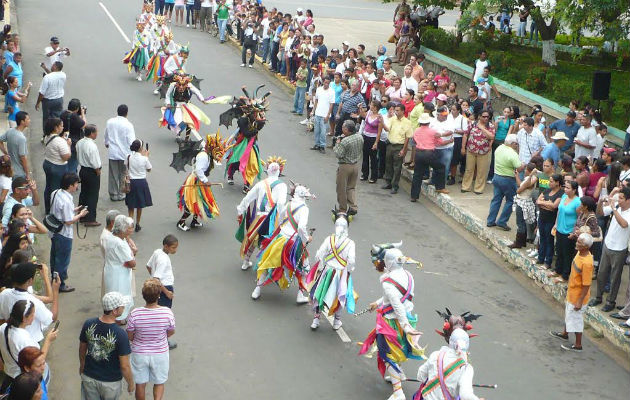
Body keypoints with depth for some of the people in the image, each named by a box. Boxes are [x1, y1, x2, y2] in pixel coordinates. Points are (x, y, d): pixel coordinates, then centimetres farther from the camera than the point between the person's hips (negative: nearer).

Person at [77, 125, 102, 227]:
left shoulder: (79, 143, 1)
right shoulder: (92, 146, -25)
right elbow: (95, 163, -23)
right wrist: (98, 172, -9)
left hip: (83, 170, 9)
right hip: (92, 172, -9)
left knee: (83, 193, 18)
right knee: (93, 196, 0)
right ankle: (90, 219, 4)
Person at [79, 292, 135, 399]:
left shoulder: (88, 324, -15)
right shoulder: (120, 334, -29)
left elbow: (82, 349, 3)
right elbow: (124, 366, -21)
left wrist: (82, 365, 23)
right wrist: (131, 384, -4)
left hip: (89, 378, 3)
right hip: (111, 382, -3)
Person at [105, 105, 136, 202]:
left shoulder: (109, 122, -2)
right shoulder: (128, 125, -15)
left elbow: (106, 136, 14)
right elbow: (131, 141, -15)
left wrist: (107, 143, 34)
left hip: (112, 152, 3)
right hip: (124, 153, -3)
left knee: (113, 174, 11)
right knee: (123, 174, 11)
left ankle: (113, 194, 19)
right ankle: (121, 194, 17)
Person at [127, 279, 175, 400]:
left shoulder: (135, 314, -24)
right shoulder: (167, 313, -23)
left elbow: (129, 337, -10)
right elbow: (171, 332, -4)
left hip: (139, 353, 0)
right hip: (160, 354, 0)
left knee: (140, 384, 20)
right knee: (159, 382, 22)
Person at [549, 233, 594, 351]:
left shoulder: (587, 263, -34)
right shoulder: (580, 253, -7)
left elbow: (586, 285, -27)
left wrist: (580, 301, -21)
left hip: (578, 296, -9)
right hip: (572, 291, 9)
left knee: (576, 319, 8)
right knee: (568, 313, 29)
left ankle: (578, 345, 26)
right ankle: (565, 333, 51)